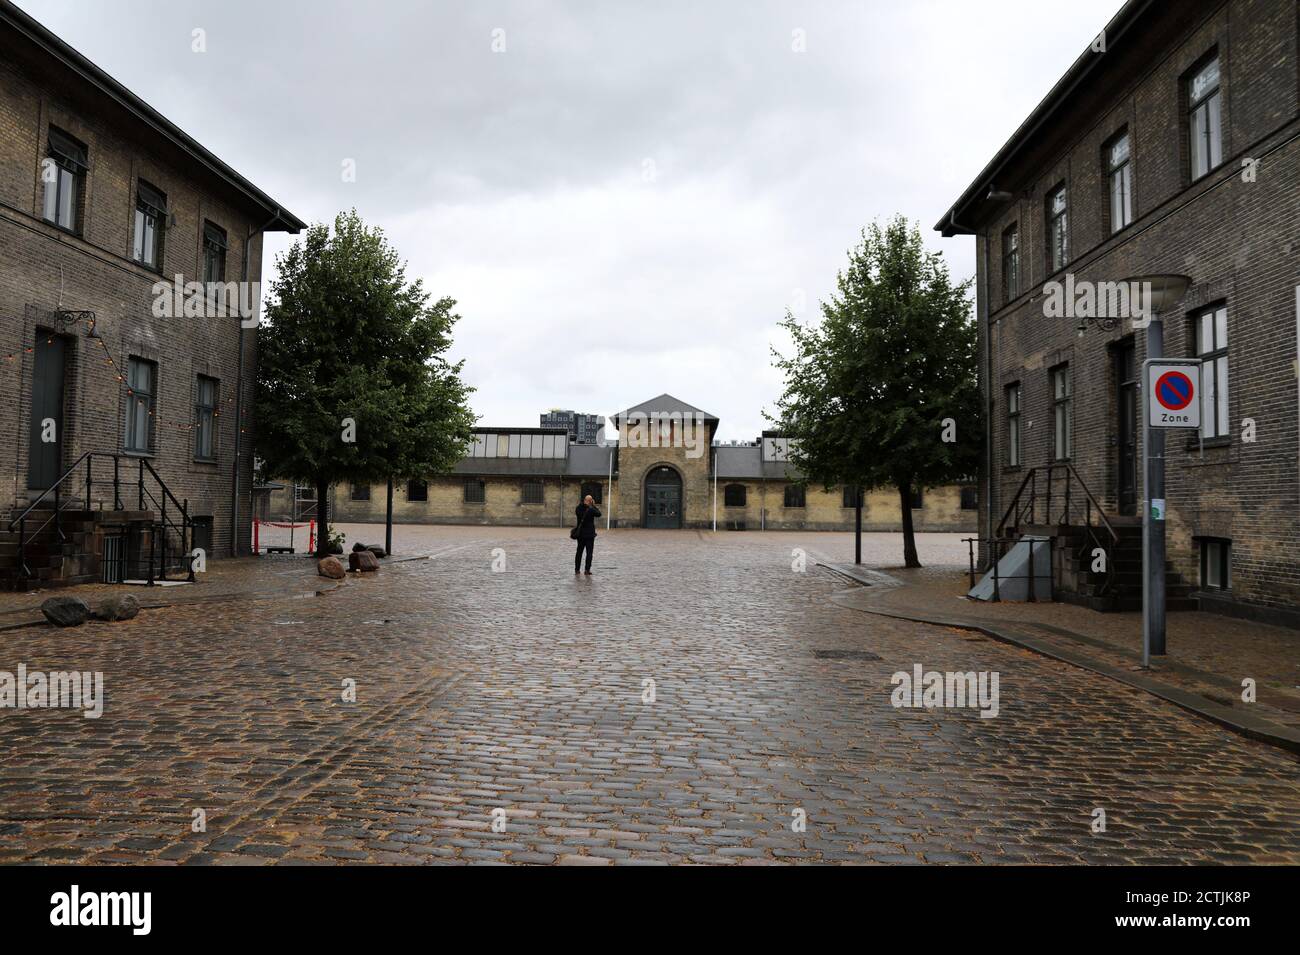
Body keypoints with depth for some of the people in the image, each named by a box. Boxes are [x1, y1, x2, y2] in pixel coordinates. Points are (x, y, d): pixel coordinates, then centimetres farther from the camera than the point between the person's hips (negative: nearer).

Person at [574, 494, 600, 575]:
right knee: (589, 552, 0)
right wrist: (594, 506, 2)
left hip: (580, 534, 5)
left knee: (579, 552, 14)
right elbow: (599, 514, -2)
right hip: (589, 534, -5)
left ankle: (577, 569, 17)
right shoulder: (591, 510, -17)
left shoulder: (578, 509, -3)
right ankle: (587, 570, -2)